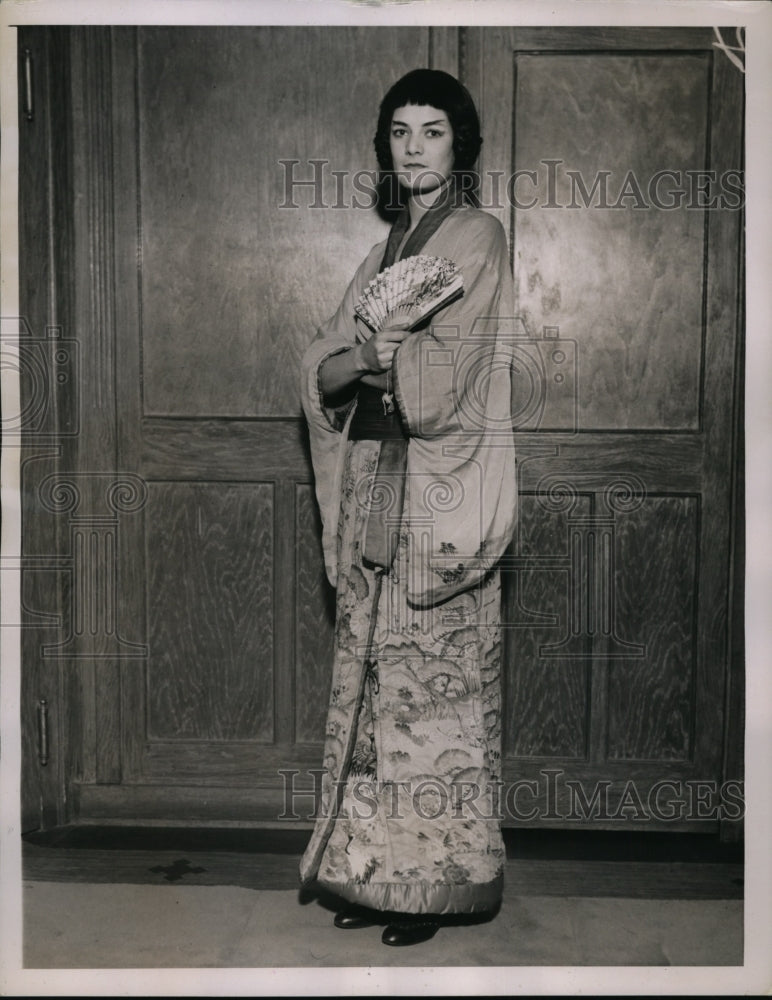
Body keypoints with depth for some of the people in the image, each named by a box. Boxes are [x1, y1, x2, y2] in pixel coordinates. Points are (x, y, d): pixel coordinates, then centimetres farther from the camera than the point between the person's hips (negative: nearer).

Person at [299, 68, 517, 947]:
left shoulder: (476, 238, -3)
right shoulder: (389, 248, 18)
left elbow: (448, 374, -16)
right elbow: (320, 371, 7)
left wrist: (375, 354, -6)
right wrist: (361, 356, -13)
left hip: (438, 492, -7)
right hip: (374, 484, 7)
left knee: (432, 679, -2)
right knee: (372, 671, 8)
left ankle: (440, 877, 12)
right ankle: (380, 868, 20)